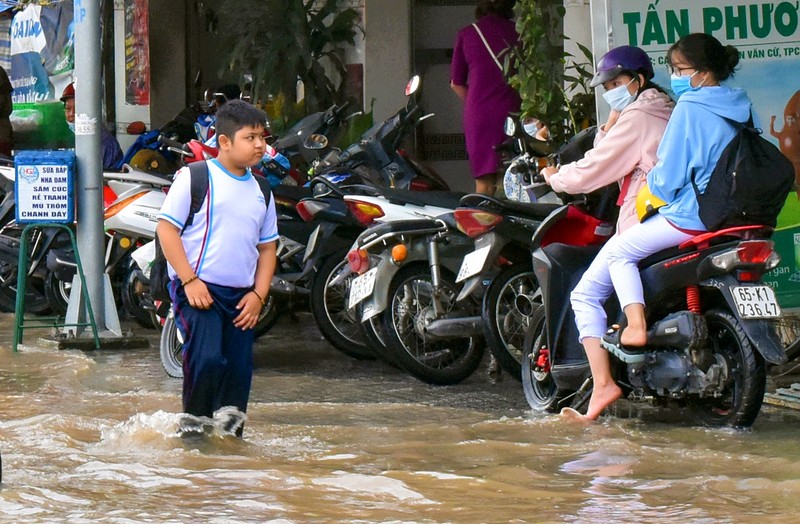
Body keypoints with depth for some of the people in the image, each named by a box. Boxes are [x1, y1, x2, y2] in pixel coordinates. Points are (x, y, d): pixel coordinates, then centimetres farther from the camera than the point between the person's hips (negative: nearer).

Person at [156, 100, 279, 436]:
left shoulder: (260, 191, 14)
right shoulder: (195, 178, -4)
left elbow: (267, 247, 19)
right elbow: (166, 228, -8)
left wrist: (258, 295, 5)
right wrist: (190, 281, -14)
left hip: (241, 296, 6)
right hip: (198, 290, -6)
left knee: (239, 370, 4)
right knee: (207, 358, -21)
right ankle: (193, 422, -3)